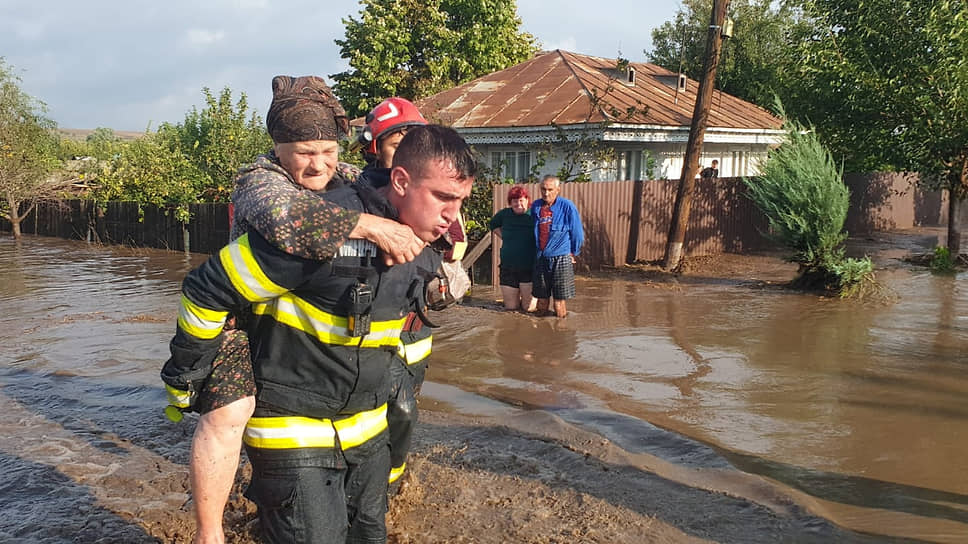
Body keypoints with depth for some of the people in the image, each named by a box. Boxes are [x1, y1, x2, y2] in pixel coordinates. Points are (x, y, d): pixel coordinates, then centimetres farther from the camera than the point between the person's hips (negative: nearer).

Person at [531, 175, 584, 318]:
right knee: (542, 301, 8)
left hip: (561, 258, -4)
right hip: (541, 258, 4)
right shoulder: (536, 206, 6)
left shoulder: (567, 206, -7)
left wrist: (573, 253, 7)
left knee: (559, 302, -2)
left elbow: (577, 233, 1)